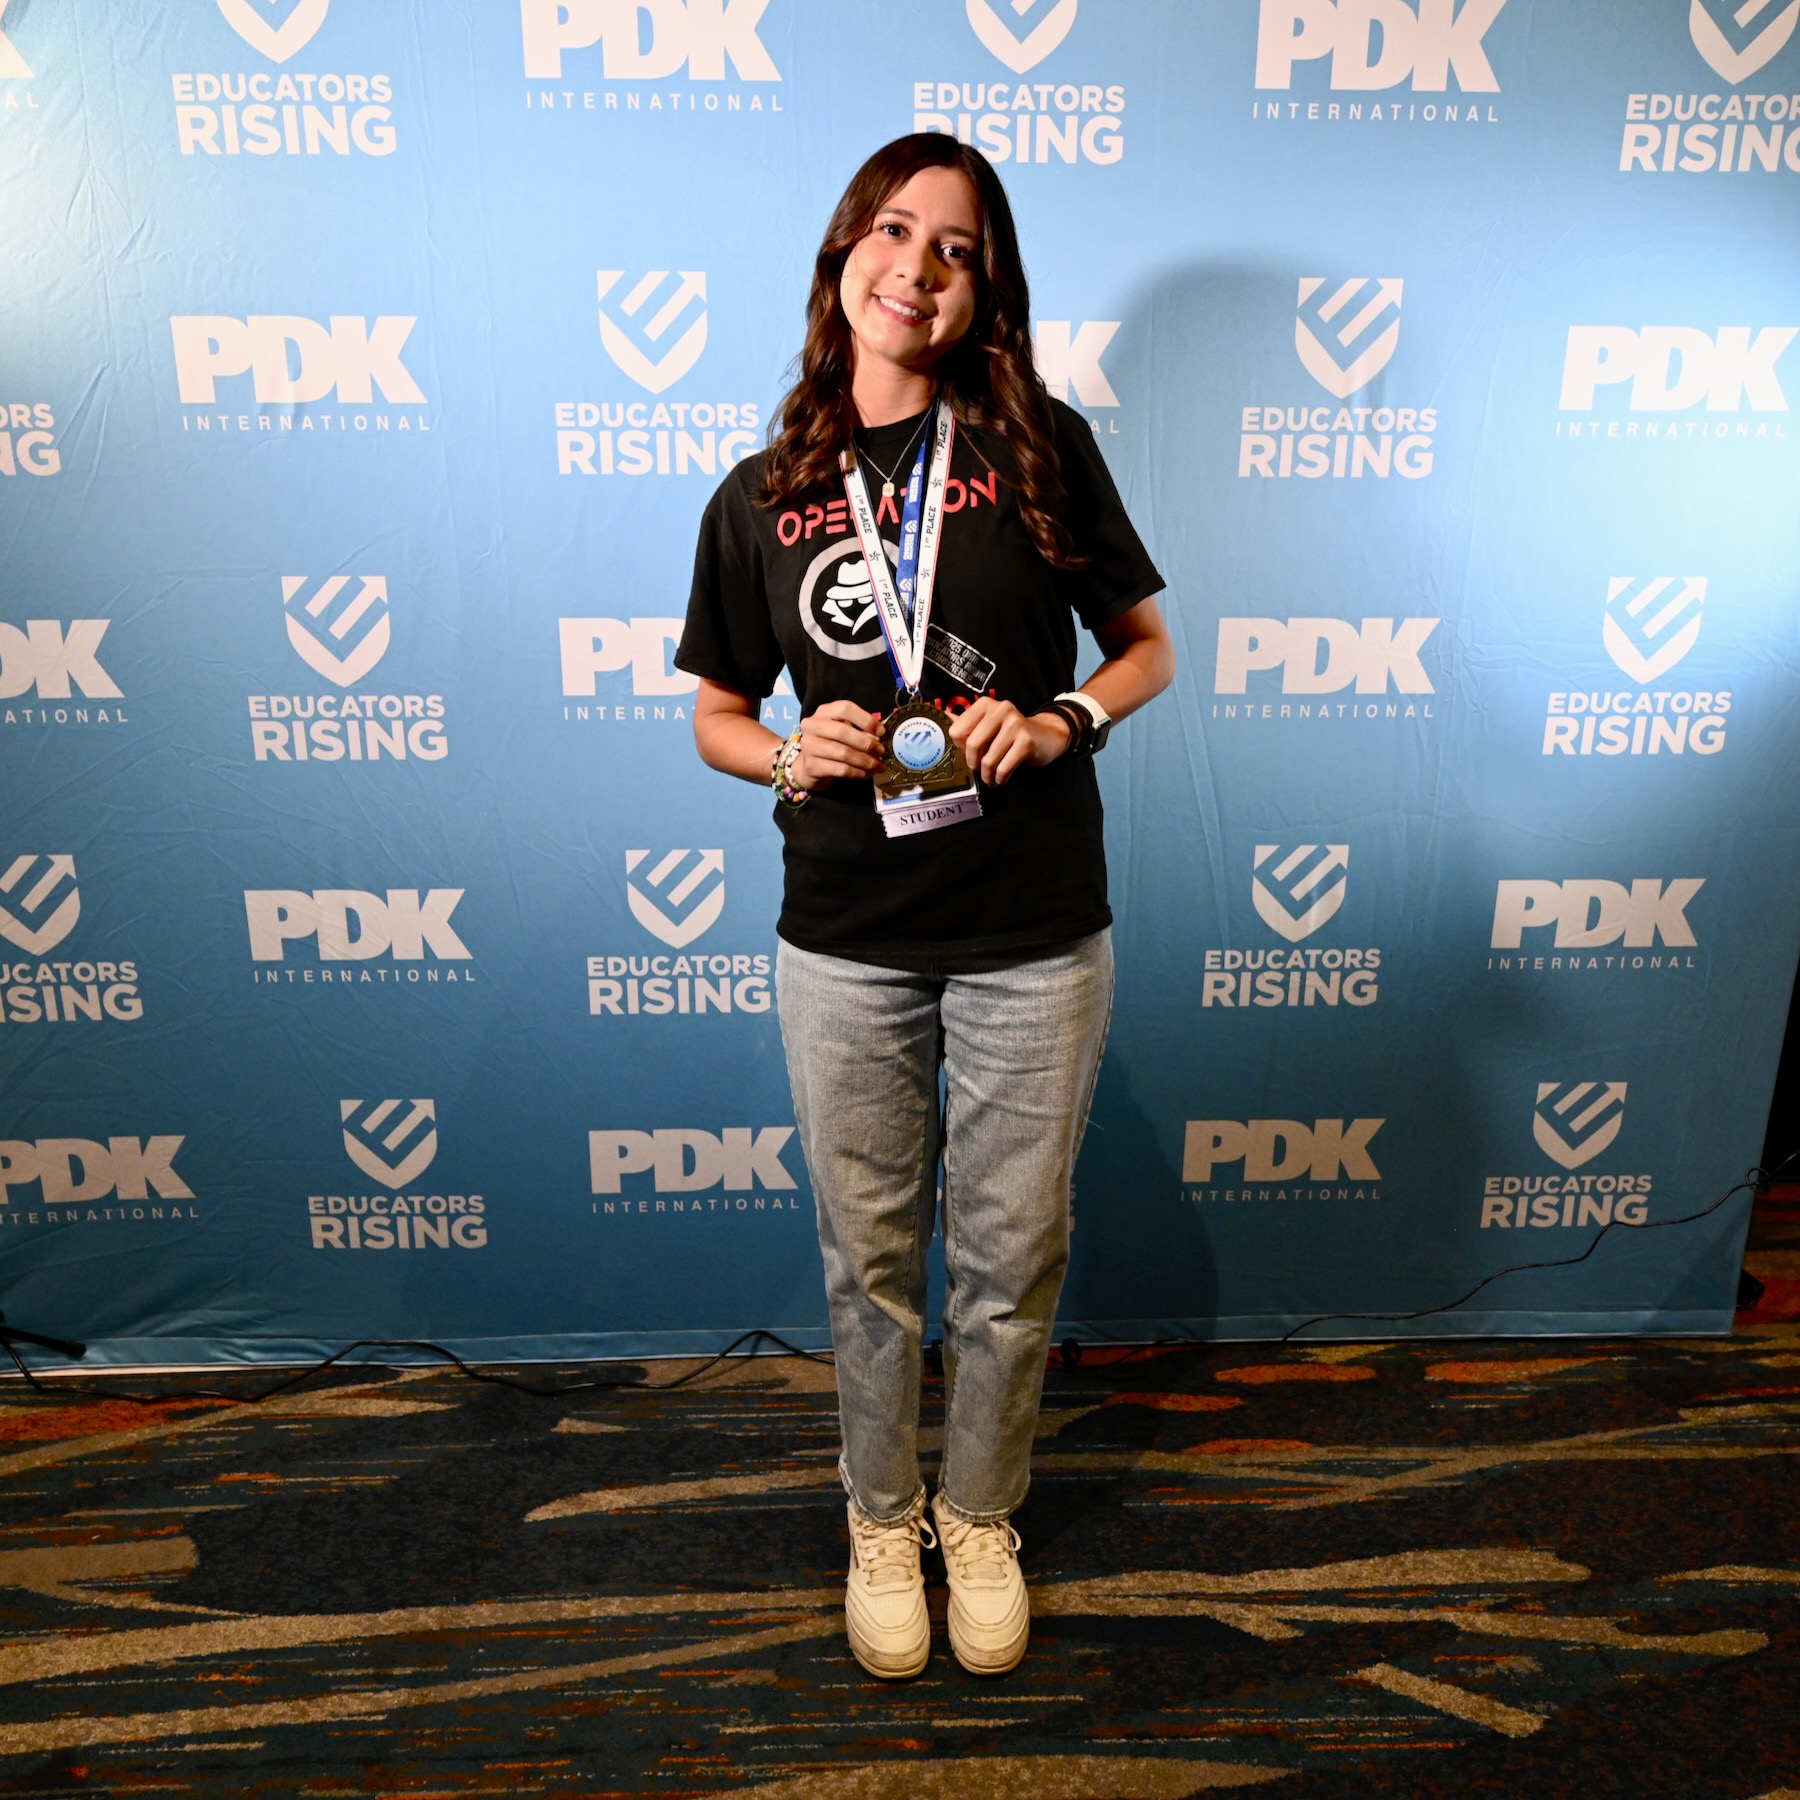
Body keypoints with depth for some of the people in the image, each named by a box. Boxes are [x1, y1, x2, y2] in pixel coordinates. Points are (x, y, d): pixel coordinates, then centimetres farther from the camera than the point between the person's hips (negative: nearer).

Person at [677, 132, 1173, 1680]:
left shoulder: (1042, 448, 0)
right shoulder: (762, 496, 3)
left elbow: (1149, 650, 6)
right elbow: (717, 721, 10)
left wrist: (1058, 720, -14)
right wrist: (797, 754, -12)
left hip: (1037, 935, 0)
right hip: (846, 942, 1)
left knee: (1011, 1257, 13)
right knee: (870, 1258, 15)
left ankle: (981, 1516, 41)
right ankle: (881, 1522, 41)